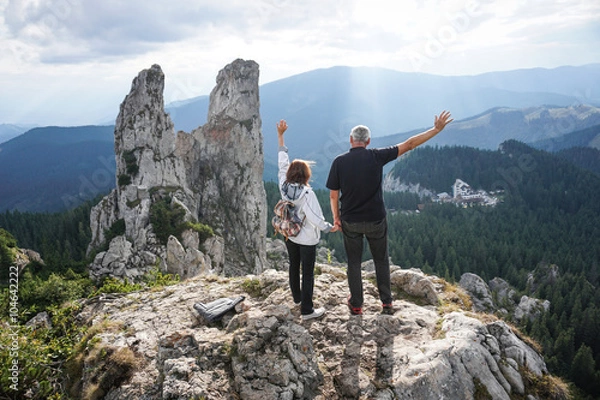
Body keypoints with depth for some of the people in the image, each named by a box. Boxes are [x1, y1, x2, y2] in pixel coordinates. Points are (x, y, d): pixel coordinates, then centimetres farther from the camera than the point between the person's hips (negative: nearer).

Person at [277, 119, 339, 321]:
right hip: (307, 239, -6)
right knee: (308, 273, 3)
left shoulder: (284, 186, -10)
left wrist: (280, 135, 1)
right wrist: (329, 228, -9)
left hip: (289, 236, 7)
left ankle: (297, 297, 42)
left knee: (294, 266, 23)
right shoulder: (307, 193, -26)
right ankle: (307, 310, 10)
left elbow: (282, 162, -3)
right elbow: (314, 217, -25)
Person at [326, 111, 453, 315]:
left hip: (350, 221, 0)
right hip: (376, 220, 0)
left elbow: (333, 195, -5)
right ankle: (387, 303, 27)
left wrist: (336, 217, 9)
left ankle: (356, 305, 25)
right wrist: (436, 129, -1)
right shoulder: (376, 156, -11)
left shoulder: (339, 162, -9)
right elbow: (409, 145, -7)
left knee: (354, 262, 15)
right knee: (381, 261, 18)